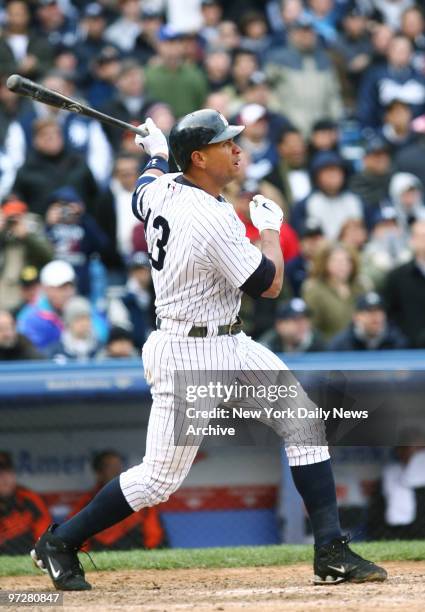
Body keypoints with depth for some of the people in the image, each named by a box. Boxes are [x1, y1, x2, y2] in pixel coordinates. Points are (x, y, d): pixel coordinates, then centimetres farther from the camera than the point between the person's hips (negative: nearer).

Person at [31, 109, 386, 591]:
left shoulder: (161, 190, 0)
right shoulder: (214, 221, -26)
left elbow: (143, 194, 27)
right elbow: (269, 284, -14)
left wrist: (157, 155, 42)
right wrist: (270, 227, 1)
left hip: (230, 346, 10)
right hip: (189, 356, -10)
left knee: (306, 423, 3)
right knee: (161, 478, -2)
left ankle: (332, 554, 3)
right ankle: (58, 543, 15)